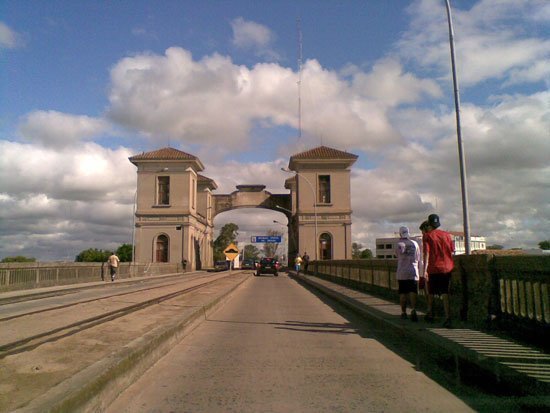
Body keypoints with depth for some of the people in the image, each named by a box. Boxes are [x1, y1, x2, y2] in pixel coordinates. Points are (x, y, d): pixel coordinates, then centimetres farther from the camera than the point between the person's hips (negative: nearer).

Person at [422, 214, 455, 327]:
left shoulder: (427, 235, -2)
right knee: (445, 293, 1)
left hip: (433, 268, -2)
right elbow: (452, 252, 10)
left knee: (431, 292, 15)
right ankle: (447, 318, -9)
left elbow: (426, 253, -11)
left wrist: (425, 270, -13)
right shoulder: (447, 234, 9)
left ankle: (430, 314, 28)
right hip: (447, 267, 2)